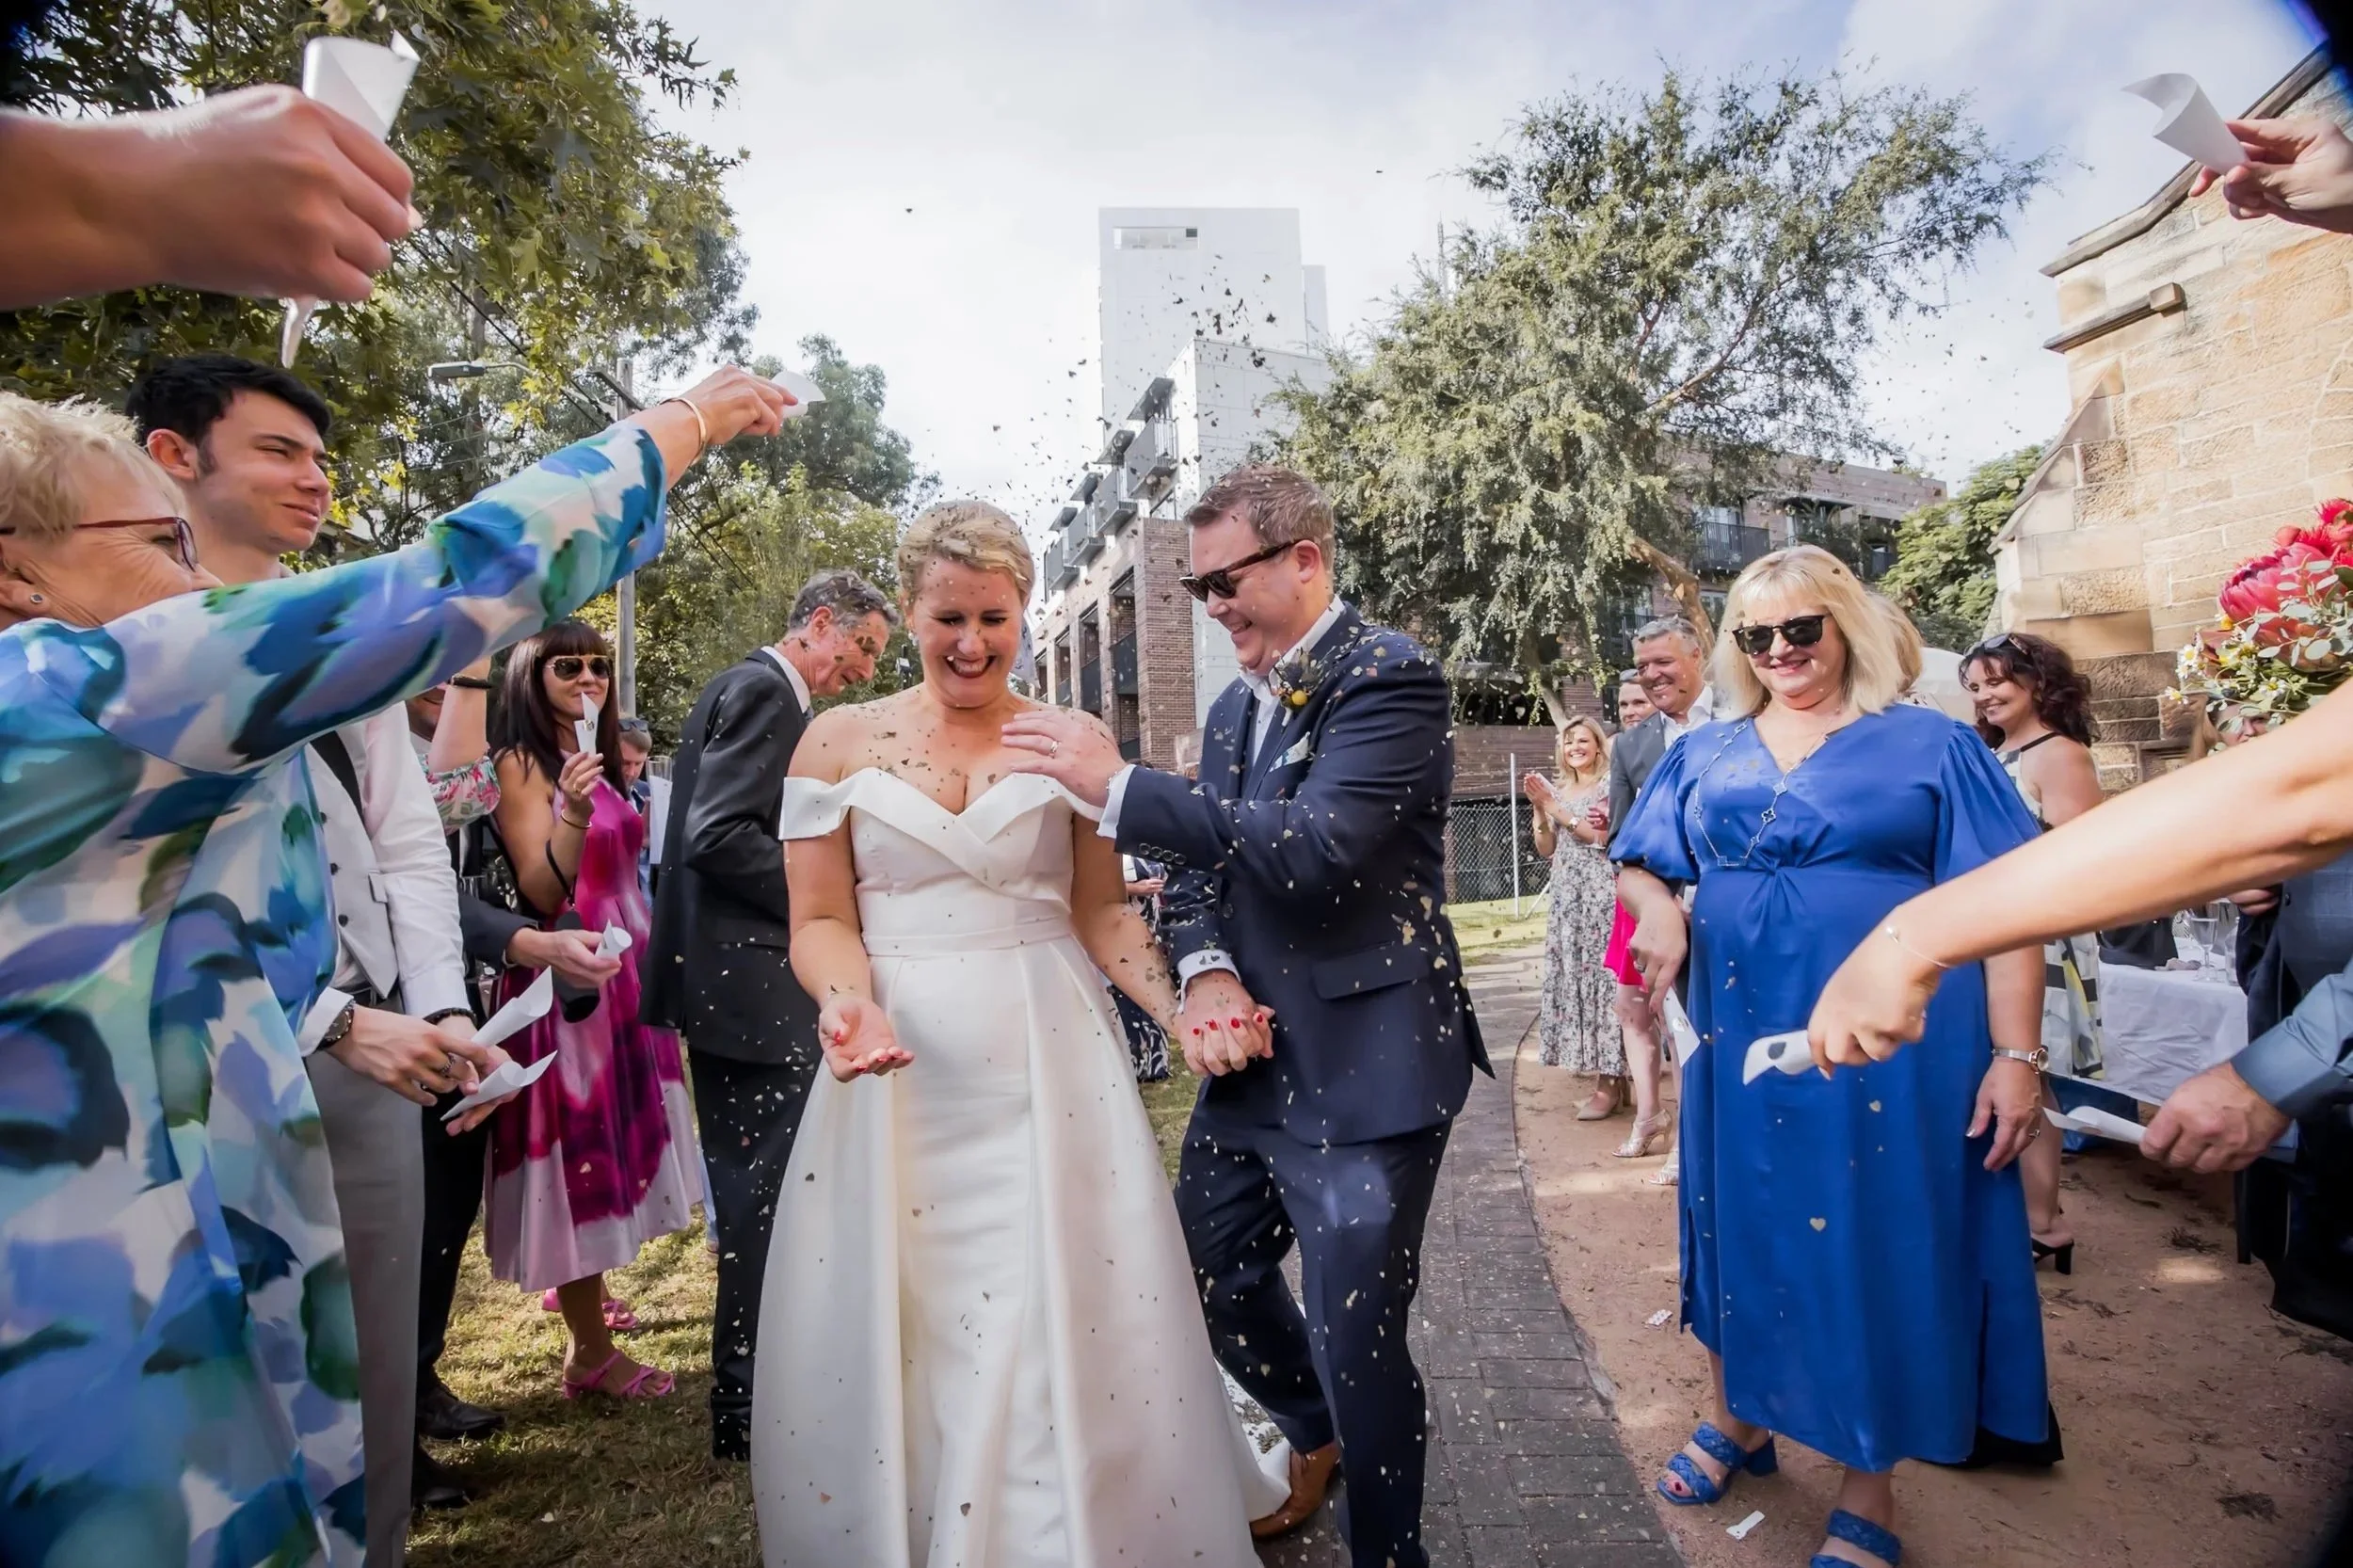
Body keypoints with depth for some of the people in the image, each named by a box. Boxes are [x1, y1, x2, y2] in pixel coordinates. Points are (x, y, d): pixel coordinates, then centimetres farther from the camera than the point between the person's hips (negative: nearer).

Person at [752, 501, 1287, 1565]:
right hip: (900, 1073, 1)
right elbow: (821, 919, 3)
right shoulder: (840, 742, 3)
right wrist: (850, 1001, -18)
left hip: (1050, 1062, 0)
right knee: (894, 1344, 9)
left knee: (1065, 1327, 3)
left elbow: (1101, 913, 5)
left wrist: (1182, 1009, -10)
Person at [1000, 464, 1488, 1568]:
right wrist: (1207, 969, -8)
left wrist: (1117, 785, -23)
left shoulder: (1389, 677, -12)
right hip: (1247, 1059, 8)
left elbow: (1315, 849, -26)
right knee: (1210, 1286, 21)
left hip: (1362, 1073, -8)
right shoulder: (1235, 706, 12)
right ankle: (1315, 1439, 50)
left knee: (1355, 1341, 2)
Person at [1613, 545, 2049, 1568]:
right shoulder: (1705, 754, 9)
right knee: (1744, 1229, 15)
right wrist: (1656, 903, -7)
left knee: (1875, 1251, 7)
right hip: (1741, 1044, 3)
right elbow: (1639, 861, 16)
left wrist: (2015, 1056, -10)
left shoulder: (1930, 746, 0)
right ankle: (1739, 1421, 39)